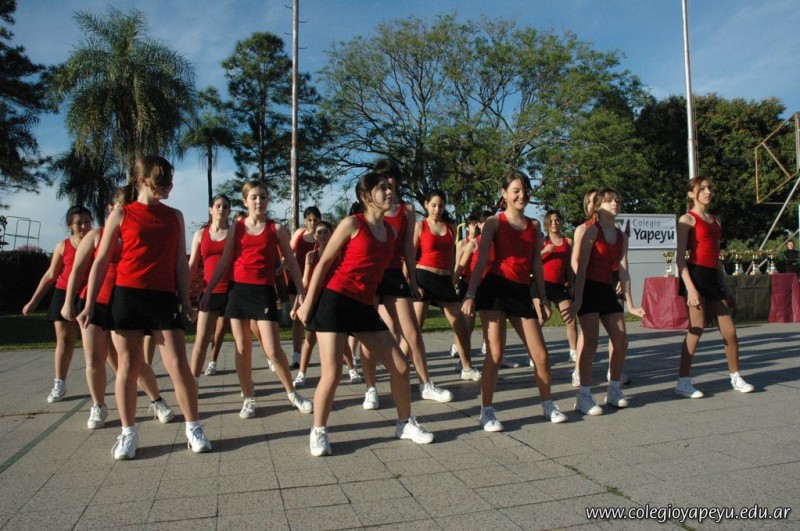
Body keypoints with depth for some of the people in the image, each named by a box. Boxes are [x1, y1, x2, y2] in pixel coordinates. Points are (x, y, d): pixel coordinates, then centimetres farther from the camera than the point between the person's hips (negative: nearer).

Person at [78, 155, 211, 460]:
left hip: (164, 299, 1)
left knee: (179, 366, -3)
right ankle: (128, 433, 20)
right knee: (128, 367, 5)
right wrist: (89, 305, 1)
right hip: (127, 297, -1)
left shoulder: (175, 216, 11)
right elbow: (101, 262, 5)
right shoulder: (121, 215, 4)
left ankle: (193, 428, 11)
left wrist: (186, 302, 7)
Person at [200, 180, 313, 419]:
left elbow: (291, 262, 6)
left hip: (264, 292, -2)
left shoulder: (276, 228, 4)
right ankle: (248, 399, 20)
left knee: (273, 349, -6)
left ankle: (292, 393, 14)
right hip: (238, 290, 2)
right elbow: (224, 262, 11)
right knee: (242, 348, 6)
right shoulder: (237, 228, 8)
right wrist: (208, 291, 7)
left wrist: (301, 292, -1)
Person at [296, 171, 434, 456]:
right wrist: (308, 302, -7)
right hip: (335, 300, -6)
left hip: (365, 306, 6)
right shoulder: (352, 223, -6)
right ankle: (318, 432, 13)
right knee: (332, 373, -9)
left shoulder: (391, 232, 12)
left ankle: (405, 423, 24)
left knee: (400, 366, 4)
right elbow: (324, 263, -4)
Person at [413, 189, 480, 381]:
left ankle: (467, 368, 21)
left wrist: (453, 282, 13)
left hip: (445, 280, 5)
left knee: (461, 325, 7)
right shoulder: (420, 226, 1)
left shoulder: (450, 228, 14)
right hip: (424, 278, -5)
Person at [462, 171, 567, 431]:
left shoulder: (533, 227, 14)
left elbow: (537, 264, 16)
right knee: (495, 353, -7)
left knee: (541, 355, 6)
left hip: (522, 292, 4)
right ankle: (487, 411, 9)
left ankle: (548, 405, 28)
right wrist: (470, 294, -15)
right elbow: (481, 260, -6)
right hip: (495, 288, -4)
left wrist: (543, 298, 16)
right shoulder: (494, 223, 1)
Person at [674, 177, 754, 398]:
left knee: (730, 331, 9)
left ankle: (736, 378, 26)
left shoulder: (715, 220, 19)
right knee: (696, 329, -7)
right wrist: (690, 288, -20)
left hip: (714, 277, 7)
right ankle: (683, 382, 1)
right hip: (696, 275, -7)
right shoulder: (687, 219, -3)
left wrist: (726, 286, 19)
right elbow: (680, 257, -11)